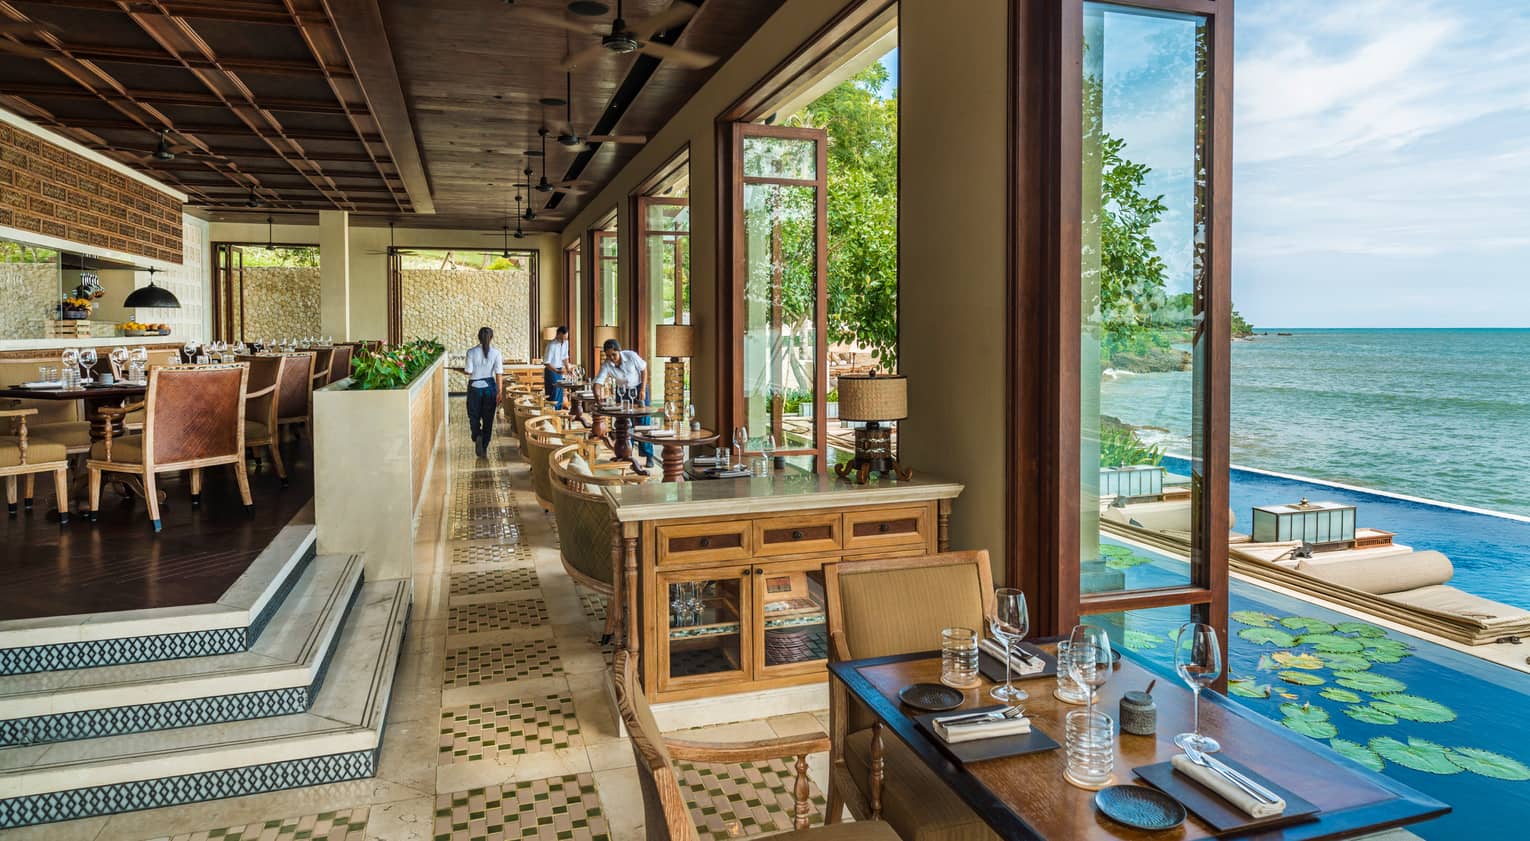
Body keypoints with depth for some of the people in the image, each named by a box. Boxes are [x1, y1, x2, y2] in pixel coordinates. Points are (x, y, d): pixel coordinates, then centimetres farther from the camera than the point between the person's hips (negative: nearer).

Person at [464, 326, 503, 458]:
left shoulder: (472, 352, -7)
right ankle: (484, 449, 12)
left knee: (474, 416, 16)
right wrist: (499, 393, -5)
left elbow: (468, 372, -8)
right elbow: (499, 374, -8)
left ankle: (477, 436, -12)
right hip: (490, 387, 1)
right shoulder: (496, 352, -5)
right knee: (488, 419, 10)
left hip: (475, 387, -1)